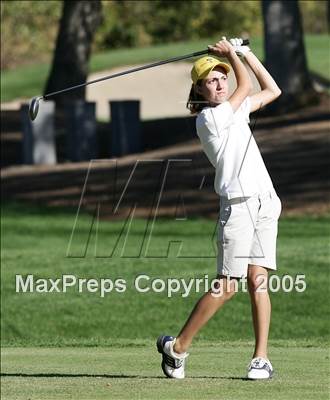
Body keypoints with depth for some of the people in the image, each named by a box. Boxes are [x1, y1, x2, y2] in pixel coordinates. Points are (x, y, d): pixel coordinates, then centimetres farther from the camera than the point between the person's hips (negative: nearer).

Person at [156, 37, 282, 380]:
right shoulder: (208, 118, -5)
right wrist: (231, 53, 15)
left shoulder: (234, 110, 19)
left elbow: (272, 91, 27)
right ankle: (176, 347, 1)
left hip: (265, 202, 7)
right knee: (227, 285, -10)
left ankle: (261, 358, -4)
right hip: (238, 206, -7)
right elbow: (246, 86, 1)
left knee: (257, 280, -2)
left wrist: (244, 52, 22)